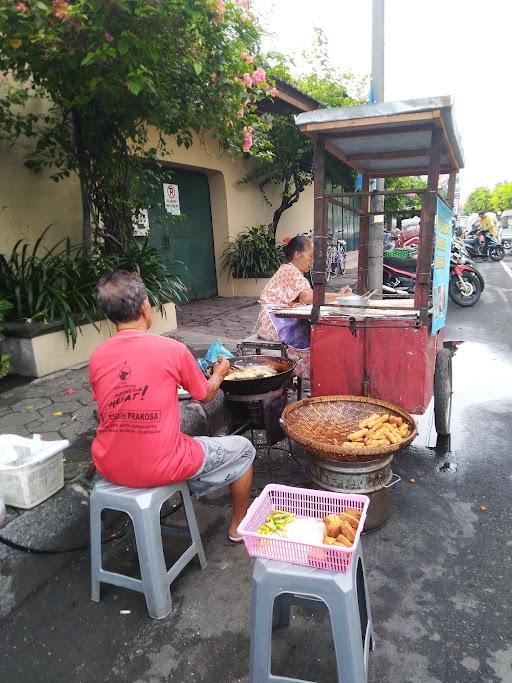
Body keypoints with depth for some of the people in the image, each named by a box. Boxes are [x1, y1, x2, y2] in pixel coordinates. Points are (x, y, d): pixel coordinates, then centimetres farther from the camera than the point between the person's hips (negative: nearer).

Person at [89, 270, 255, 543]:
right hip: (160, 468, -5)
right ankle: (239, 525, 34)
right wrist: (220, 372, 24)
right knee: (244, 449, 15)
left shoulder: (97, 356, -2)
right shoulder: (172, 349, -13)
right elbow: (206, 395, 3)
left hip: (109, 467, 5)